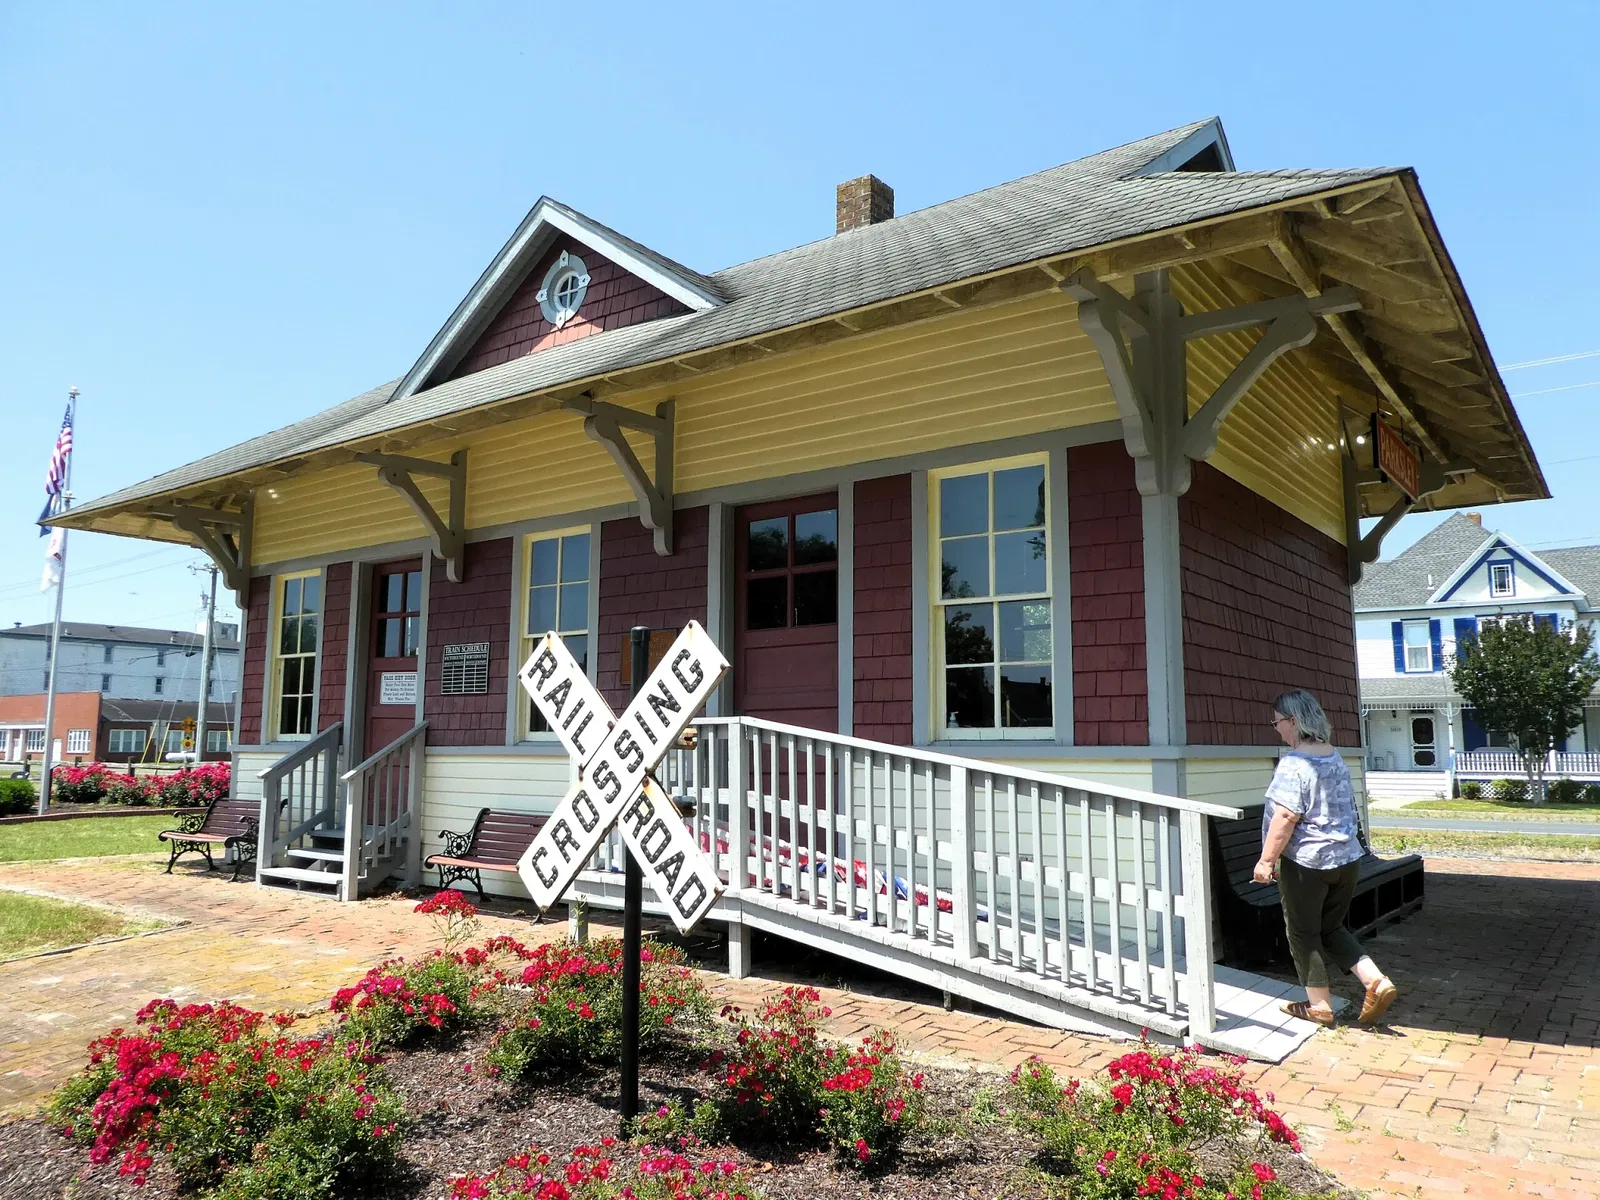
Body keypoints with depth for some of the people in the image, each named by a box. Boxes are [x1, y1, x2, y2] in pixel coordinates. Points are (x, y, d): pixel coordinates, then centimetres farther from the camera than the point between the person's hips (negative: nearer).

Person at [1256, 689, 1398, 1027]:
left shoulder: (1294, 764, -20)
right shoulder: (1336, 758, 8)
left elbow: (1284, 818, -23)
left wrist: (1266, 860, -15)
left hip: (1307, 862, -8)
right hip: (1348, 859, 8)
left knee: (1303, 933, 8)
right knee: (1331, 927, 20)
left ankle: (1319, 1005, 16)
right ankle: (1378, 983, 8)